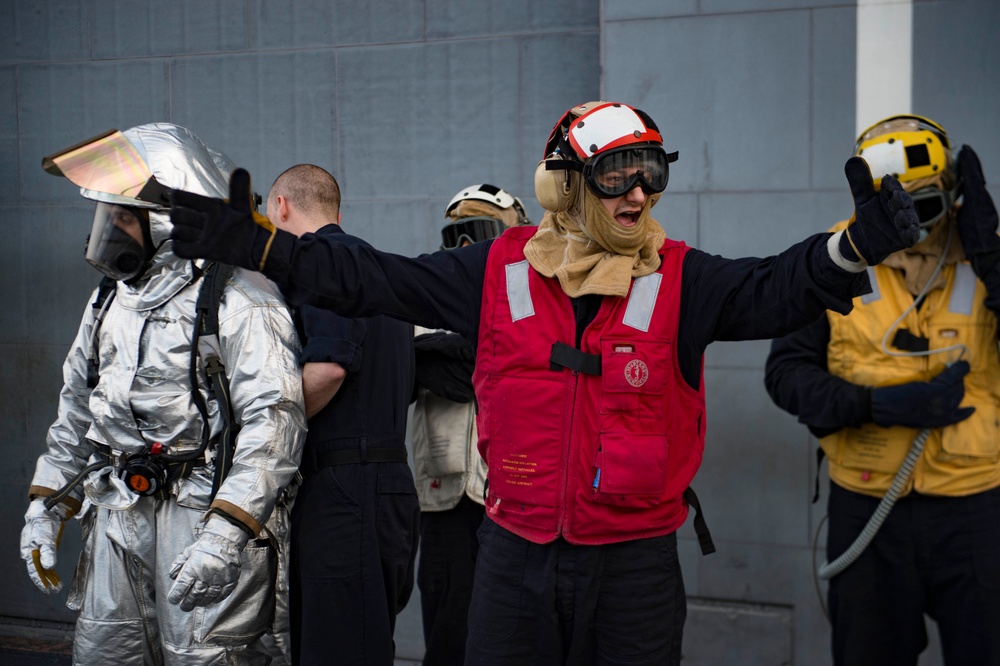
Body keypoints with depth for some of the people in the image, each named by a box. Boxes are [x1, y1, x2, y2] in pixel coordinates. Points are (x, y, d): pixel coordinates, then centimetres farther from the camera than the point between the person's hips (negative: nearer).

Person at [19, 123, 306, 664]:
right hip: (117, 515, 8)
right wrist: (45, 505, 17)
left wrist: (225, 533, -26)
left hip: (205, 512, -8)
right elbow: (76, 409, 24)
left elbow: (274, 419, -20)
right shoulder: (111, 300, 16)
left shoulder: (238, 300, -12)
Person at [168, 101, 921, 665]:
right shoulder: (502, 270, -1)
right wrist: (256, 244, -5)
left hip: (634, 563, -1)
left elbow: (773, 291, -17)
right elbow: (376, 279, 1)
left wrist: (856, 247, -36)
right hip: (517, 555, 1)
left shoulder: (680, 280, -4)